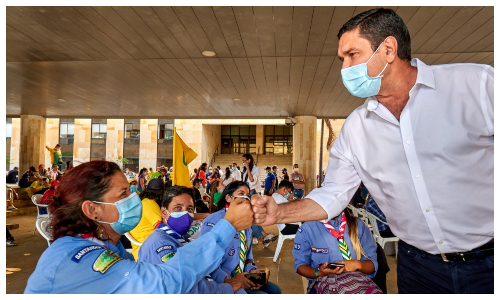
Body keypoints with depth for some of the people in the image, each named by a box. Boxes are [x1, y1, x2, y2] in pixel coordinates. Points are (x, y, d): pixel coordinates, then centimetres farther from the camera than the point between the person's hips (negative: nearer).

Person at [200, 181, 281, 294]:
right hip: (219, 281, -8)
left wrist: (251, 270, -1)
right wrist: (230, 279, -25)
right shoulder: (214, 221, -16)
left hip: (242, 276, 8)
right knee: (261, 294, -19)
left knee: (275, 290, 0)